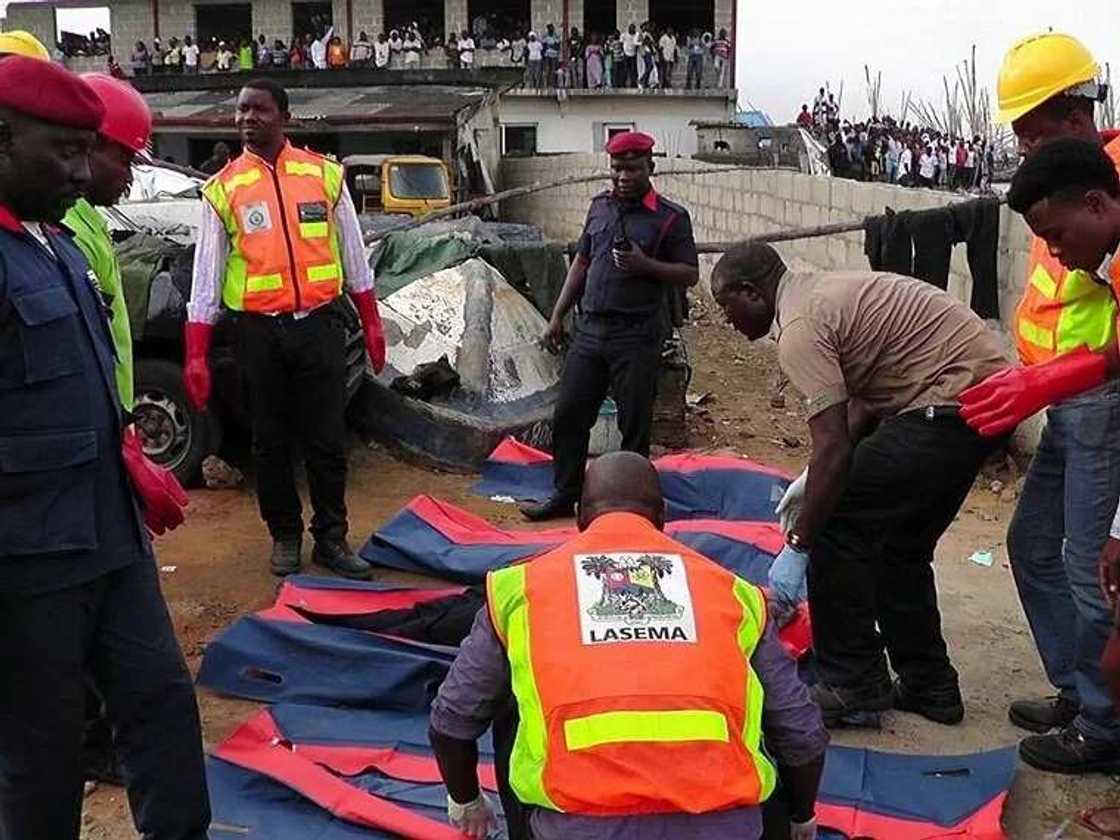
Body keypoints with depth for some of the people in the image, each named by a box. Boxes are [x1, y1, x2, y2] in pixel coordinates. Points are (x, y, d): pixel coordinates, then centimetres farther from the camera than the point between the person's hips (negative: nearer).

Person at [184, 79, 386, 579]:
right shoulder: (223, 189, 1)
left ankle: (331, 538, 19)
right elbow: (206, 276, 2)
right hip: (261, 331, 0)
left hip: (319, 325, 0)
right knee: (270, 441, 10)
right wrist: (196, 357, -2)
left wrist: (372, 325, 9)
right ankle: (284, 536, 26)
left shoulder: (324, 174, 3)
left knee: (327, 439, 5)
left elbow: (354, 257, 10)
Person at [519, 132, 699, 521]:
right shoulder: (600, 206, 12)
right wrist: (557, 316, 15)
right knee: (568, 416, 7)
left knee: (635, 425, 3)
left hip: (637, 337, -5)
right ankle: (564, 496, 21)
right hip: (590, 330, 5)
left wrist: (645, 265, -19)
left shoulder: (671, 217, -4)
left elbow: (690, 274, -4)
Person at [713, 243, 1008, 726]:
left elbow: (834, 447, -21)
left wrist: (797, 547, -16)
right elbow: (864, 403, 21)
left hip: (952, 403, -10)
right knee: (902, 544, 18)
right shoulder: (823, 291, 16)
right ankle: (928, 686, 26)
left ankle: (854, 687, 4)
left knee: (838, 528, -5)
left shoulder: (801, 327, -15)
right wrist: (817, 479, 19)